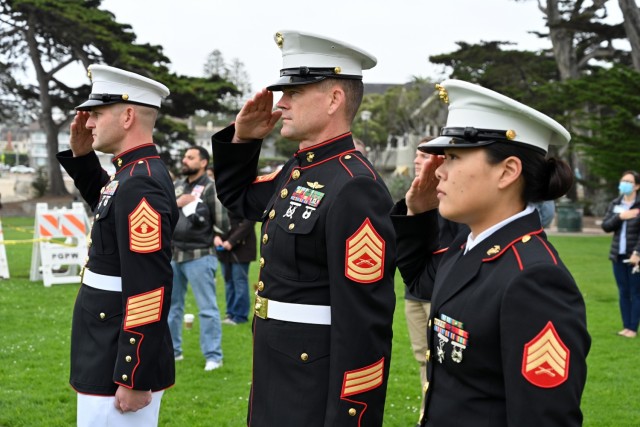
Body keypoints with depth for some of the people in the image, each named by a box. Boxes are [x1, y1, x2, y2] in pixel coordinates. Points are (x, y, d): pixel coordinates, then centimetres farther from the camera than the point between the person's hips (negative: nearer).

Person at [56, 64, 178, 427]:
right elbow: (106, 203, 34)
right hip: (109, 352, 10)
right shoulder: (137, 172, 9)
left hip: (123, 363, -10)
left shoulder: (141, 185, -21)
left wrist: (135, 379, -24)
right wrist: (81, 156, 17)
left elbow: (150, 291, -26)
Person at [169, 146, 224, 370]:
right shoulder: (177, 186, 14)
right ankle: (171, 350, 27)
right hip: (173, 255, 7)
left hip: (199, 257, -7)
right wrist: (176, 204, -5)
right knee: (171, 304, 15)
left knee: (207, 308, -4)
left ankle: (213, 356, 2)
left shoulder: (211, 188, -7)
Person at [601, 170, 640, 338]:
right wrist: (620, 217, -14)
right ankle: (626, 326, 13)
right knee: (623, 292, 8)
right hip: (618, 255, 5)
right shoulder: (615, 204, 8)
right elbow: (605, 226, 2)